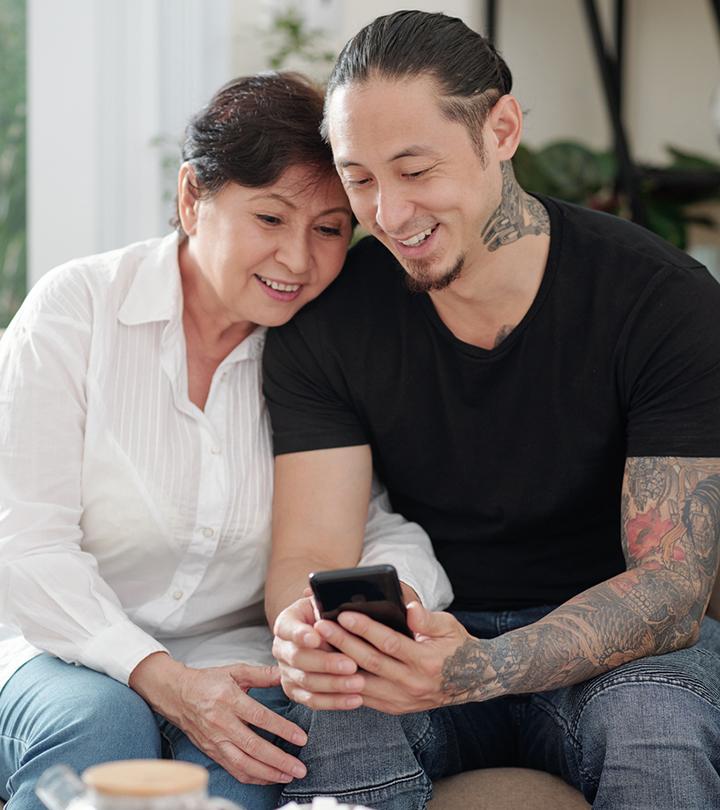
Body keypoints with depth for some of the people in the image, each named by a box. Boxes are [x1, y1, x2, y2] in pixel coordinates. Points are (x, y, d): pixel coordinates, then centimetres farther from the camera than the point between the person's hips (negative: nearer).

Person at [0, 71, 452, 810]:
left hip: (232, 653, 1)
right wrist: (162, 680, -26)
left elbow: (388, 521, -1)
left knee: (245, 748, -32)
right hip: (68, 648, -1)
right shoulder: (77, 307, -8)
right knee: (101, 723, -33)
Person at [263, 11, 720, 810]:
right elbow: (309, 553, -10)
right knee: (335, 714, -33)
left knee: (656, 730, -36)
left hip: (614, 640, -1)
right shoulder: (325, 320, -6)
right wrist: (305, 635, -37)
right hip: (428, 628, 1)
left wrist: (481, 670, -38)